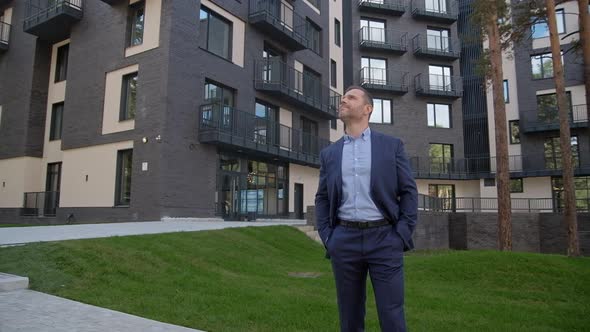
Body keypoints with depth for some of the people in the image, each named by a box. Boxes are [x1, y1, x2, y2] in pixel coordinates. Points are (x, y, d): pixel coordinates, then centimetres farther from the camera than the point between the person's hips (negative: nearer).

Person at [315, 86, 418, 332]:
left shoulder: (392, 145, 5)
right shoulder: (329, 153, 12)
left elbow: (409, 192, 2)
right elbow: (322, 199, 13)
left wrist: (402, 236, -7)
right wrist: (327, 239, 1)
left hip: (384, 239, -2)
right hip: (345, 240, 2)